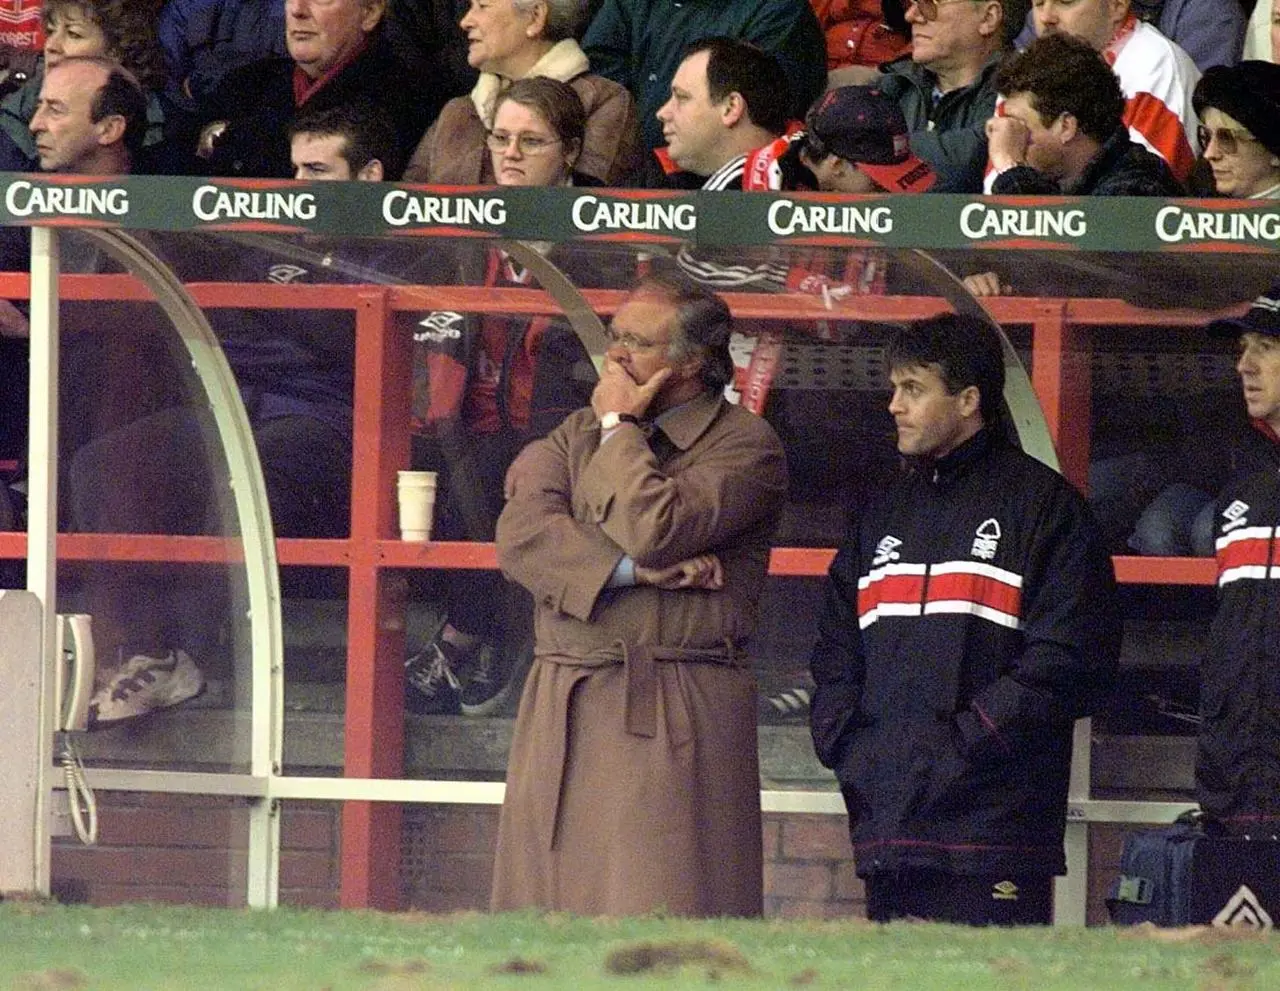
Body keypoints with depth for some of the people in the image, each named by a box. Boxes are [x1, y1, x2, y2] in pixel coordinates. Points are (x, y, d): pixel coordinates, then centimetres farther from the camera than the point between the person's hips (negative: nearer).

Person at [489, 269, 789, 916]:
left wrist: (619, 427, -1)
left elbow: (655, 528, -15)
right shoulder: (574, 437, 18)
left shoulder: (745, 446, 2)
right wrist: (631, 569, -13)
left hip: (679, 726, -5)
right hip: (562, 717, 5)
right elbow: (521, 535, 0)